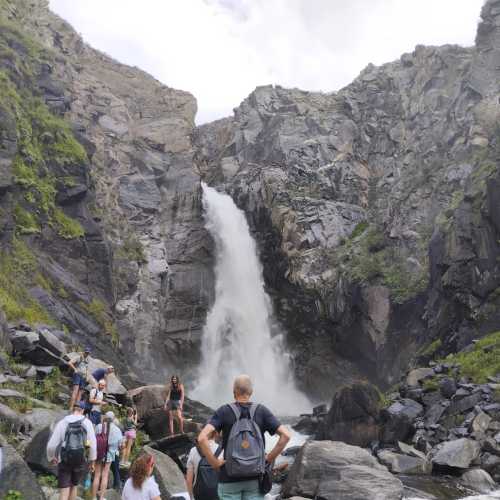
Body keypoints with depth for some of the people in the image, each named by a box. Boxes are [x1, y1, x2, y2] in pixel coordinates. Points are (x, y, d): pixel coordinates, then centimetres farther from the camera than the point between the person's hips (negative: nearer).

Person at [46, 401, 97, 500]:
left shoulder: (62, 422, -3)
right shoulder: (87, 422, -3)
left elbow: (51, 445, -4)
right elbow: (93, 443, -7)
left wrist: (51, 458, 16)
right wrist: (92, 461, 6)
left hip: (64, 461, -1)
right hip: (81, 461, 1)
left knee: (64, 492, 2)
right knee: (74, 486, 23)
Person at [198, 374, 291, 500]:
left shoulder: (224, 411, -8)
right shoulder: (261, 411, -3)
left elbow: (202, 438, -20)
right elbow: (286, 435, -11)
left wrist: (214, 462, -10)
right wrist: (270, 458, -2)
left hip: (230, 478, -1)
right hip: (255, 477, 2)